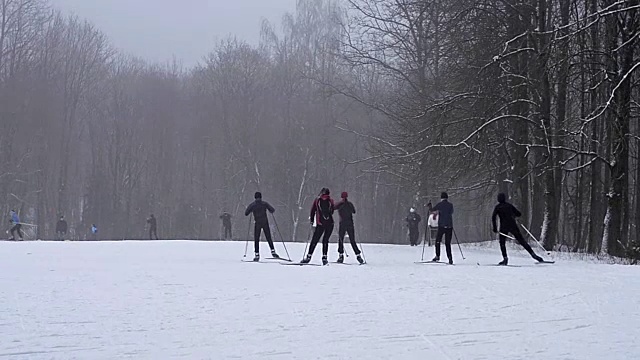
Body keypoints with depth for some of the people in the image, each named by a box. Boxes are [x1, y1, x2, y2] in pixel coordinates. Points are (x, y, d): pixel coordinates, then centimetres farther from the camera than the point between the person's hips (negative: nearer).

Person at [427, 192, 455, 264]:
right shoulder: (450, 205, 5)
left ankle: (437, 256, -2)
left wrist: (429, 205, 26)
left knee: (438, 241, 9)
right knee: (448, 243, 7)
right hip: (449, 226, 3)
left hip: (441, 226, -3)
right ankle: (450, 259, -2)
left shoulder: (439, 204, -2)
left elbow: (431, 210, 7)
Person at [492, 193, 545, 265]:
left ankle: (505, 258, -5)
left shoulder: (497, 207, 5)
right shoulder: (509, 205, 11)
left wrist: (494, 228, -3)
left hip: (504, 227, -2)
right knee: (522, 241, 2)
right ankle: (533, 254, -8)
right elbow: (519, 214, 11)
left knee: (502, 242, 10)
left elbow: (493, 217, -8)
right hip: (513, 226, 2)